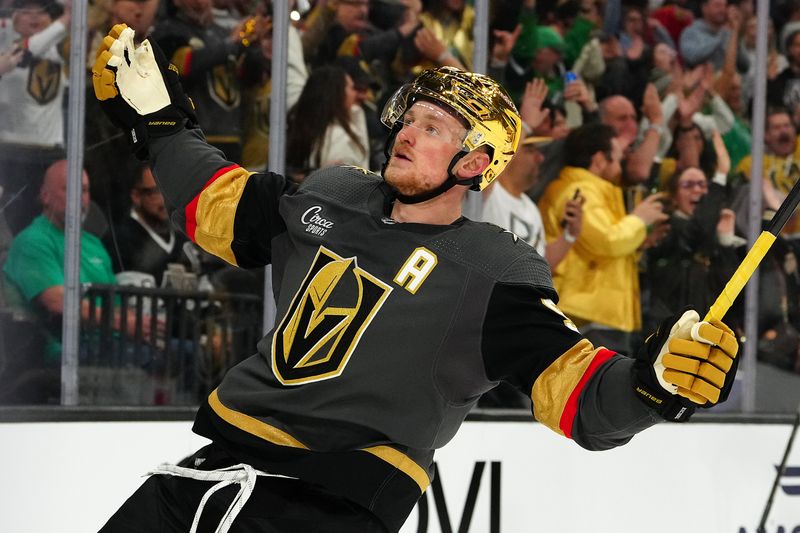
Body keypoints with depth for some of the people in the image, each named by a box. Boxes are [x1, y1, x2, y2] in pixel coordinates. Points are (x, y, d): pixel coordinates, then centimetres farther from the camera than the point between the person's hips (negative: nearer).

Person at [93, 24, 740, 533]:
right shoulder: (332, 198, 11)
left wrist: (653, 382, -34)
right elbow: (217, 205, 27)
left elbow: (580, 395, -15)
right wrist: (156, 118, 26)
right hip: (224, 456, 6)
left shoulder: (497, 275, -7)